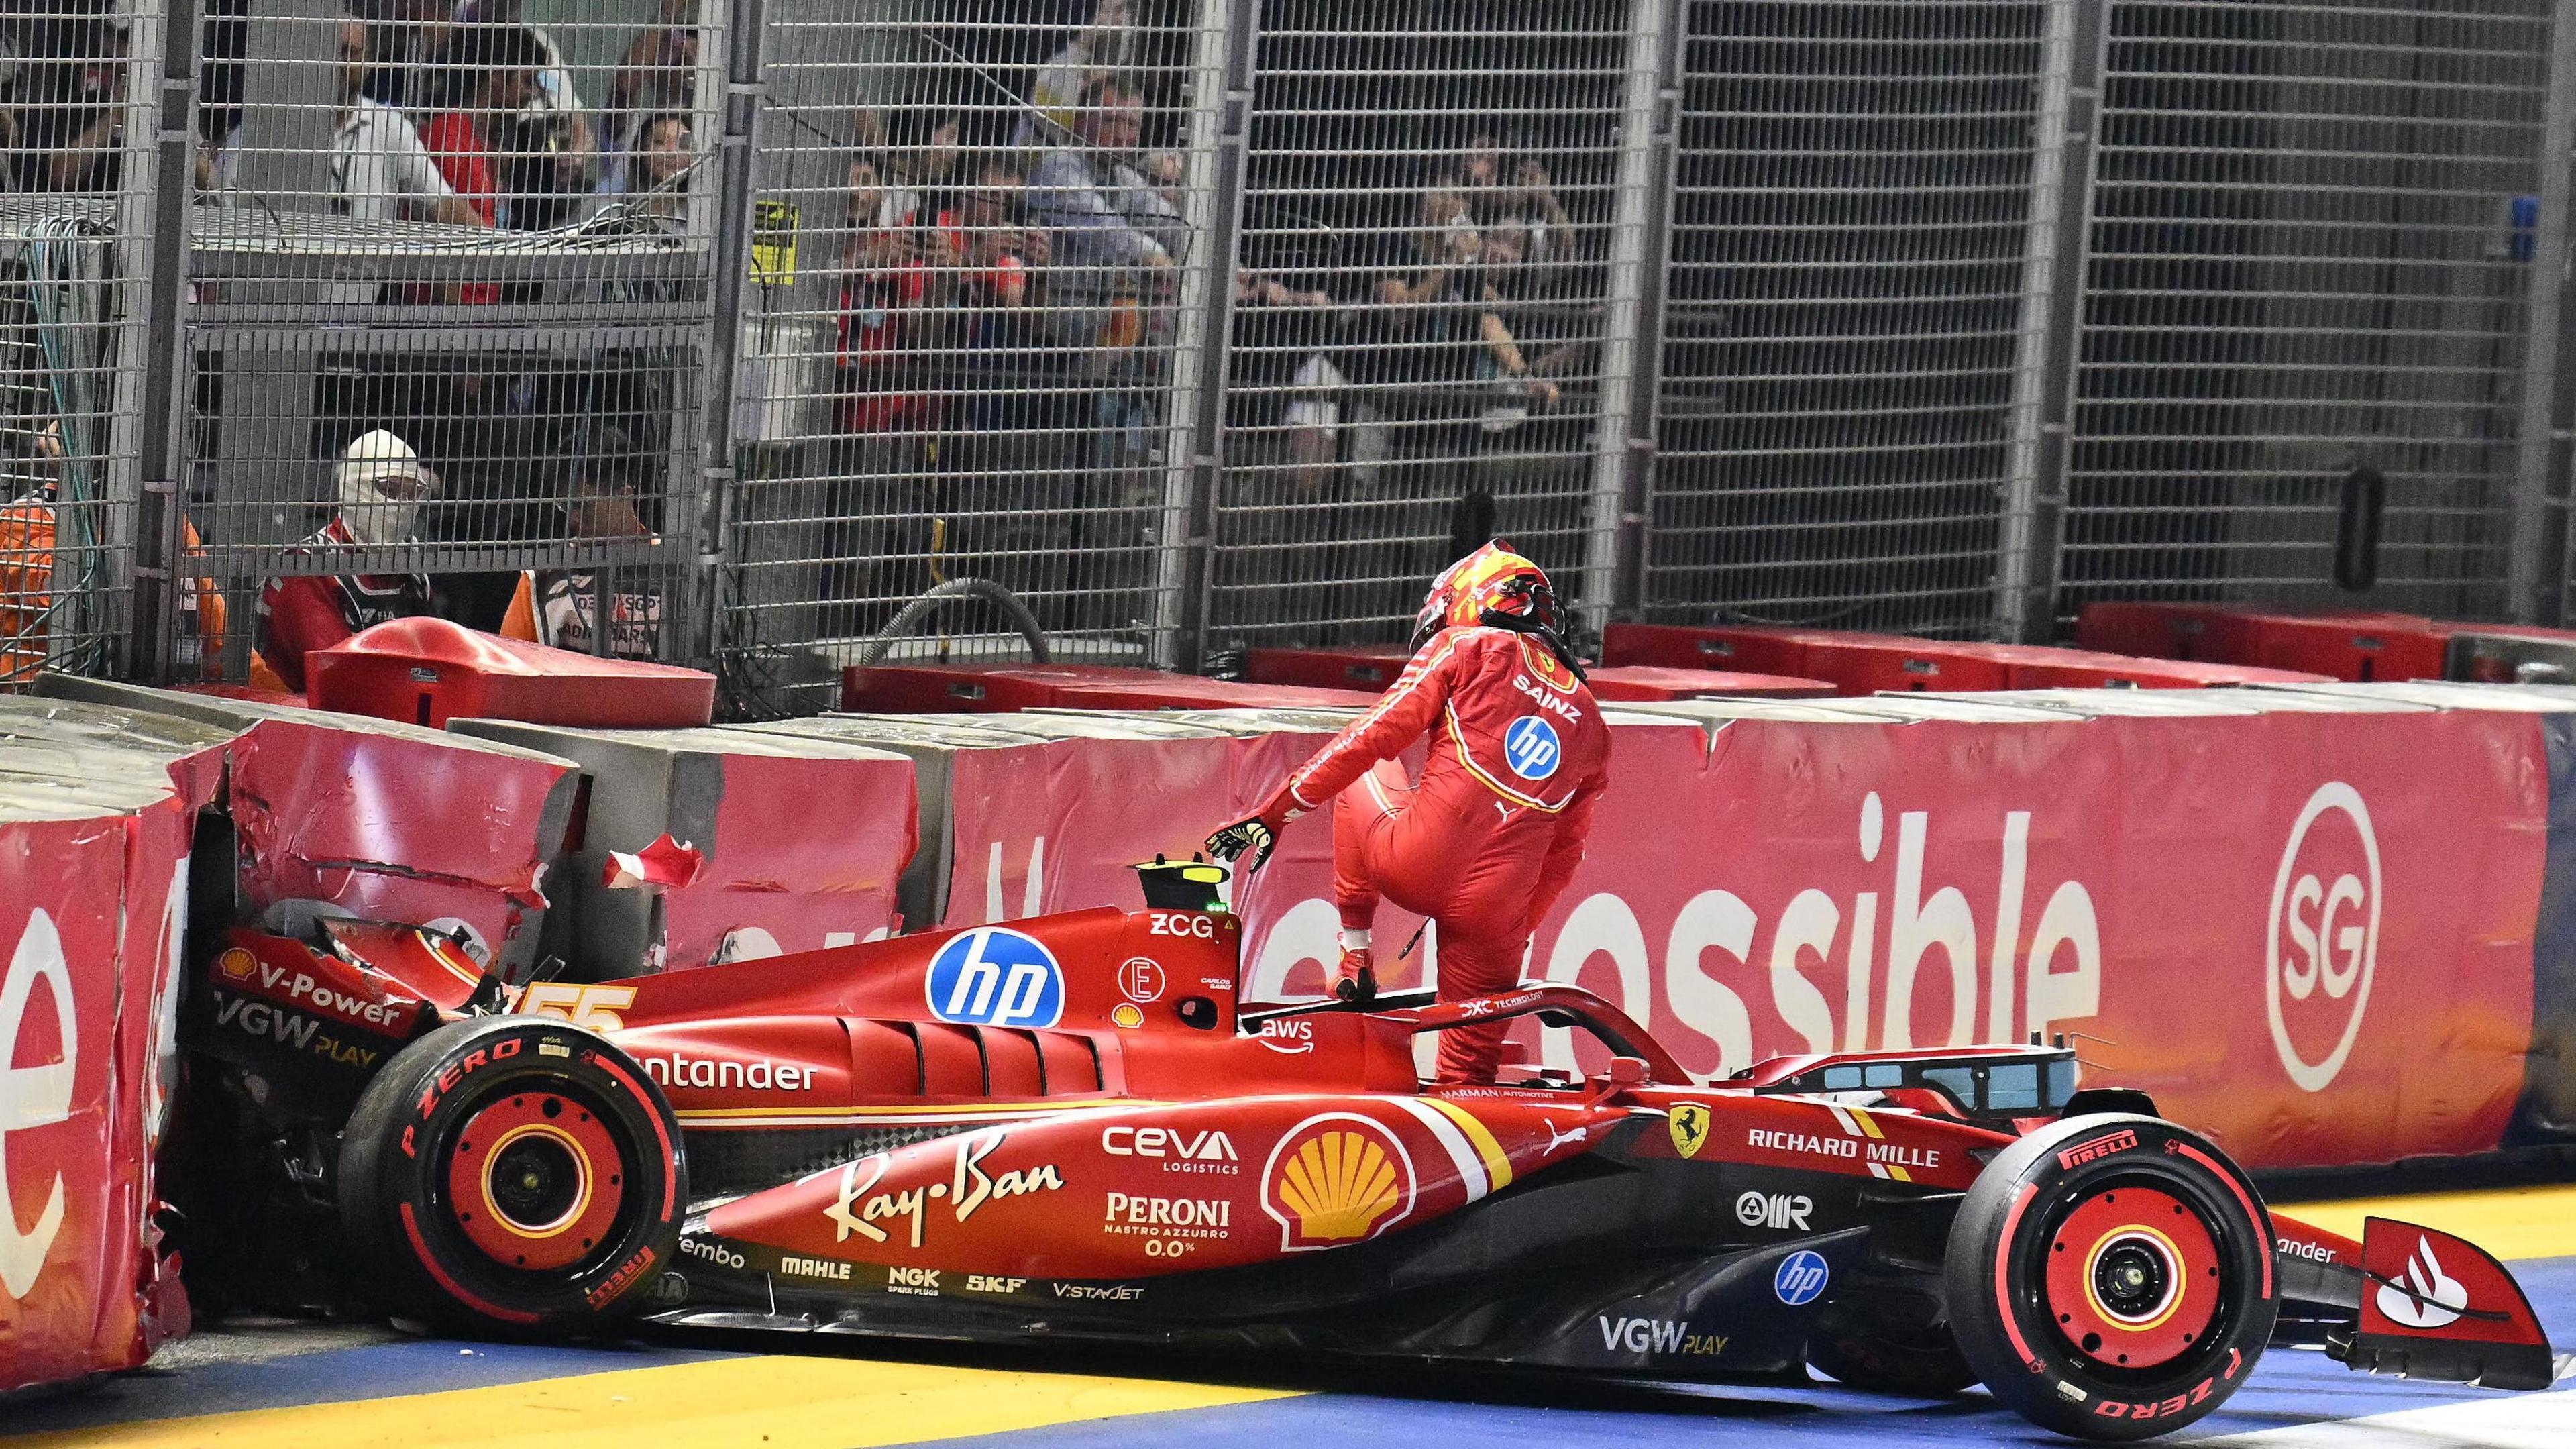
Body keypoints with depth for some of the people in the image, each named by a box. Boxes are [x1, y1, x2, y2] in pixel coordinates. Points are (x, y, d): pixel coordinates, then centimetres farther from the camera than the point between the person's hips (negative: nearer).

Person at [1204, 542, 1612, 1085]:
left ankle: (1354, 952, 24)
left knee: (1359, 769, 28)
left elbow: (1374, 736, 1)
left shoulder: (1465, 648, 7)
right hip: (1496, 911, 3)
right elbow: (1563, 854, 22)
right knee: (1470, 1069, 16)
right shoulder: (1588, 720, 21)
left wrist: (1276, 812, 5)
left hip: (1416, 867, -3)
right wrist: (1519, 932, 31)